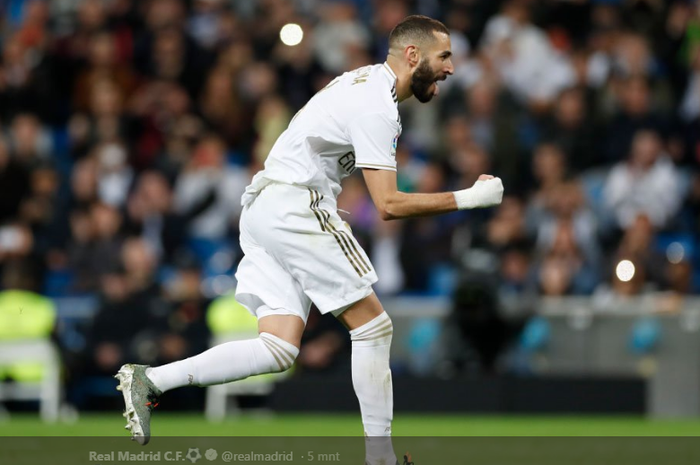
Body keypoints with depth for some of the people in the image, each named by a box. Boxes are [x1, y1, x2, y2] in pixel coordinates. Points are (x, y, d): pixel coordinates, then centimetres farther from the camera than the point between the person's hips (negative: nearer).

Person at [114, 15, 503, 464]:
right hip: (295, 205, -10)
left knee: (279, 349, -1)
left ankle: (150, 380, -9)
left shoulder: (366, 81, 16)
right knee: (373, 325, -3)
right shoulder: (376, 107, -14)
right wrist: (467, 199, -16)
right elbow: (388, 204, -19)